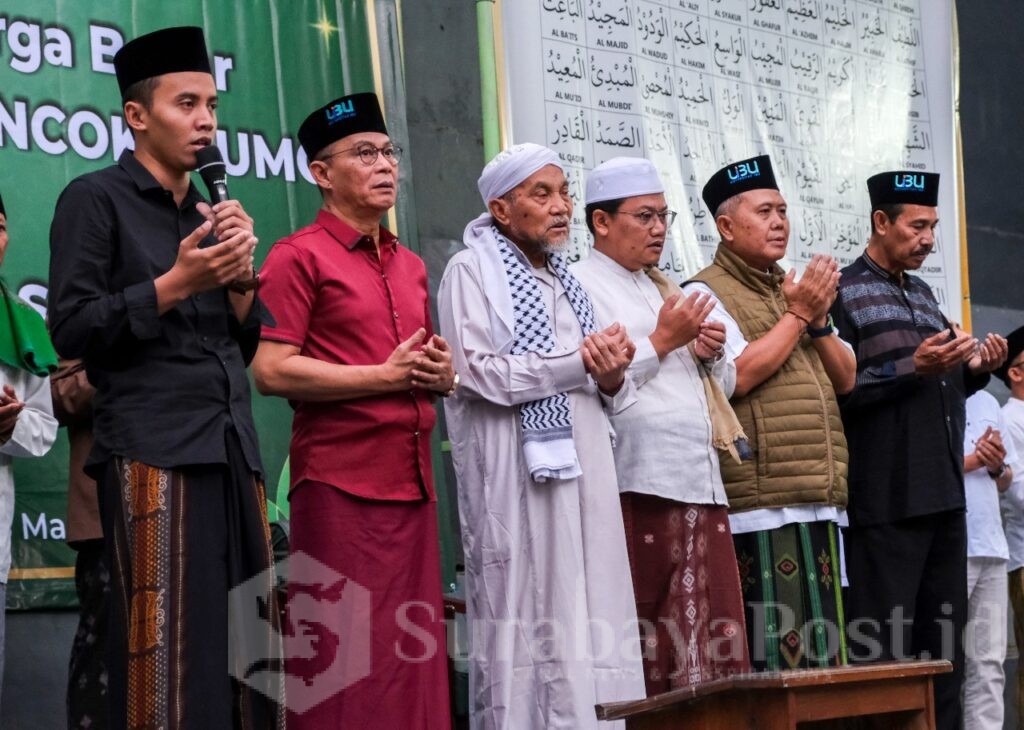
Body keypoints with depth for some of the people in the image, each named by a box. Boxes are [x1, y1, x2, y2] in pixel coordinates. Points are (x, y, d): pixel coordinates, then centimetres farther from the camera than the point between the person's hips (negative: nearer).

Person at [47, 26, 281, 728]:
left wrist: (240, 274, 2)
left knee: (249, 652, 2)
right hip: (152, 453, -6)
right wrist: (176, 284, -11)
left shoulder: (212, 213, 21)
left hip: (234, 450, 6)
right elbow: (72, 329, -5)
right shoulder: (96, 198, 2)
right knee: (168, 653, -9)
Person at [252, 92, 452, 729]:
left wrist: (442, 373, 5)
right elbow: (272, 372, -13)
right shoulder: (298, 257, -4)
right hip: (341, 480, -7)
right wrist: (388, 375, -12)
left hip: (413, 478, 7)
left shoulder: (411, 265, 19)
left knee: (415, 651, 6)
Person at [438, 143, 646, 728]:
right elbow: (479, 372, -14)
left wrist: (611, 378, -2)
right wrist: (580, 363, -12)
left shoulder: (564, 279, 21)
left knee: (586, 609, 1)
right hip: (517, 471, -7)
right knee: (529, 615, -8)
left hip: (581, 468, 7)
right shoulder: (472, 270, 0)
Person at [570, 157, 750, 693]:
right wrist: (663, 342, -10)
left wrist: (712, 354, 6)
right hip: (640, 488, -8)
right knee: (644, 647, -7)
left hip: (701, 486, 8)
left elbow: (723, 386, 27)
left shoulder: (663, 290, 25)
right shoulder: (580, 286, 0)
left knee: (715, 643, 2)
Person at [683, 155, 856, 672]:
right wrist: (797, 316, -6)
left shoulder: (796, 289, 24)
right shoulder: (707, 293, -1)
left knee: (825, 656, 7)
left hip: (820, 504, 8)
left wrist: (819, 321, 2)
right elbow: (738, 374, -15)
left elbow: (845, 379, 19)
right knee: (772, 656, -10)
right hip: (761, 508, -8)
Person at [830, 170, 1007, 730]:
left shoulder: (923, 295, 19)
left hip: (944, 495, 8)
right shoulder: (843, 293, -5)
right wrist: (912, 369, -20)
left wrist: (975, 370, 6)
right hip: (886, 501, -8)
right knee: (884, 648, -6)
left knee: (945, 642, 10)